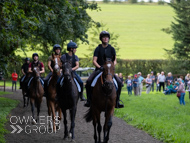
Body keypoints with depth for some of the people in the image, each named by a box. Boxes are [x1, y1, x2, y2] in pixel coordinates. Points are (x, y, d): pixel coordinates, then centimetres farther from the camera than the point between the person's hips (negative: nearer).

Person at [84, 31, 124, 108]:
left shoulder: (111, 49, 7)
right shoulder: (98, 49, 2)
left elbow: (115, 60, 5)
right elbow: (94, 61, -5)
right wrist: (100, 67, -22)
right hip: (99, 69, -1)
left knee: (119, 82, -19)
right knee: (88, 81, -25)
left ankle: (117, 101, -7)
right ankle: (89, 100, -14)